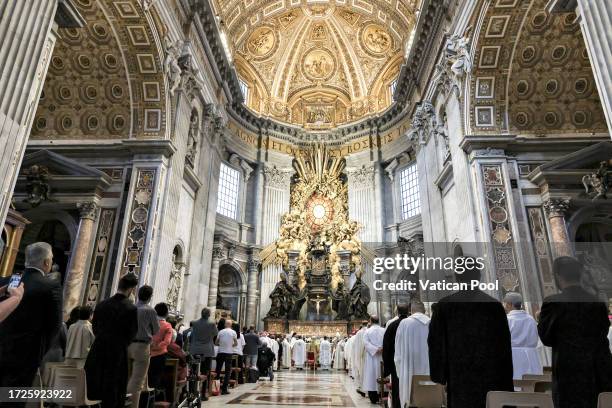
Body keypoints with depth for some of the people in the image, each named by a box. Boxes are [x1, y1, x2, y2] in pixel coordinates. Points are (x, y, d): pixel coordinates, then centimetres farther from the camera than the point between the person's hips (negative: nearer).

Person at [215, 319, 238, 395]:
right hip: (228, 353, -2)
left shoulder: (221, 332, 0)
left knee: (218, 370, 14)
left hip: (220, 352, 2)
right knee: (227, 371, 4)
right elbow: (236, 343, -3)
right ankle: (224, 389, 2)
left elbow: (216, 343, 3)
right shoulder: (233, 332, -3)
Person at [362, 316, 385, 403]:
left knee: (372, 377, 2)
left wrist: (376, 349, -17)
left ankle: (373, 398, 2)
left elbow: (366, 343, -12)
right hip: (382, 357, 2)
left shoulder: (367, 331, -1)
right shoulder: (384, 331, 3)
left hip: (371, 358, -2)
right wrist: (382, 349, -11)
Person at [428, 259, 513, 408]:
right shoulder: (495, 305, -3)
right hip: (491, 377, 1)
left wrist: (439, 376, 8)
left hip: (458, 379, -1)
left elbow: (435, 343, -2)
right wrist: (506, 385, 10)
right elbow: (505, 346, 2)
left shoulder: (444, 305, -5)